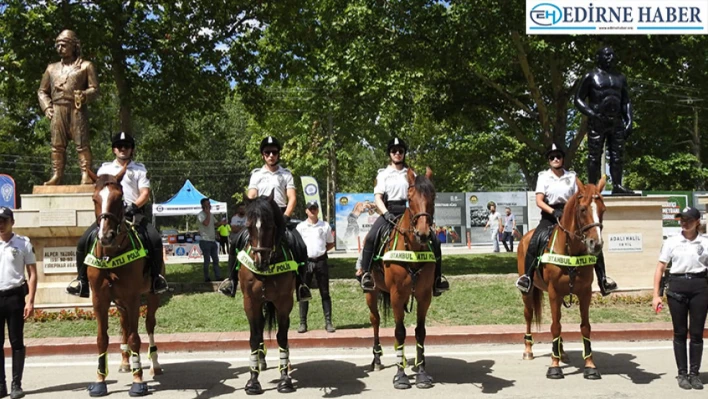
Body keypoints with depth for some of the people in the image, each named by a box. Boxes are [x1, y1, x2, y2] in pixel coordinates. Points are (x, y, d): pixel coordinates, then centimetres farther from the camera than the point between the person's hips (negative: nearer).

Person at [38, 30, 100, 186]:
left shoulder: (85, 66, 10)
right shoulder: (52, 68, 22)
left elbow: (94, 89, 3)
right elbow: (42, 91, 22)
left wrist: (83, 96, -18)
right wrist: (46, 107, 5)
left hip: (77, 109, -4)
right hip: (57, 110, 4)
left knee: (82, 143, -10)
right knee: (57, 145, 0)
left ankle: (86, 175, -11)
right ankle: (57, 175, 2)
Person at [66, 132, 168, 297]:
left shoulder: (140, 169, 12)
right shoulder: (105, 168, 18)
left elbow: (145, 193, 2)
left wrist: (134, 206, -16)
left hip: (133, 214, -2)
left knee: (155, 239, -25)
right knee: (84, 241, -15)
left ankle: (156, 277, -8)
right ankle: (82, 280, -2)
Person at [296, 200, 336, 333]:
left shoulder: (325, 226, 5)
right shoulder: (300, 227, 4)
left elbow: (331, 244, 12)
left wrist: (321, 250, 0)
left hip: (321, 261, 0)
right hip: (306, 261, 0)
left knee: (325, 292, 4)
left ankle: (328, 322, 9)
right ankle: (303, 323, 9)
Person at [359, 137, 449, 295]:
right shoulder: (383, 174, 8)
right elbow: (378, 197, -2)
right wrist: (387, 214, -19)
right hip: (389, 212, -2)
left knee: (434, 239, -13)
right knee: (370, 238, -29)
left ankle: (437, 277, -3)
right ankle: (365, 274, -20)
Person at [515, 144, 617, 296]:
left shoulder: (571, 176, 9)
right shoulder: (544, 177, 3)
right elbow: (539, 201, -7)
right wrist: (554, 212, -23)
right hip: (549, 216, -2)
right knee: (534, 241, -28)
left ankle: (602, 278, -8)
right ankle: (527, 276, -15)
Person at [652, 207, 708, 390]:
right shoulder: (671, 242, 2)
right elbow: (660, 269, 3)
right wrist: (656, 295, -3)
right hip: (677, 287, 0)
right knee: (680, 332, 5)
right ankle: (682, 373, 16)